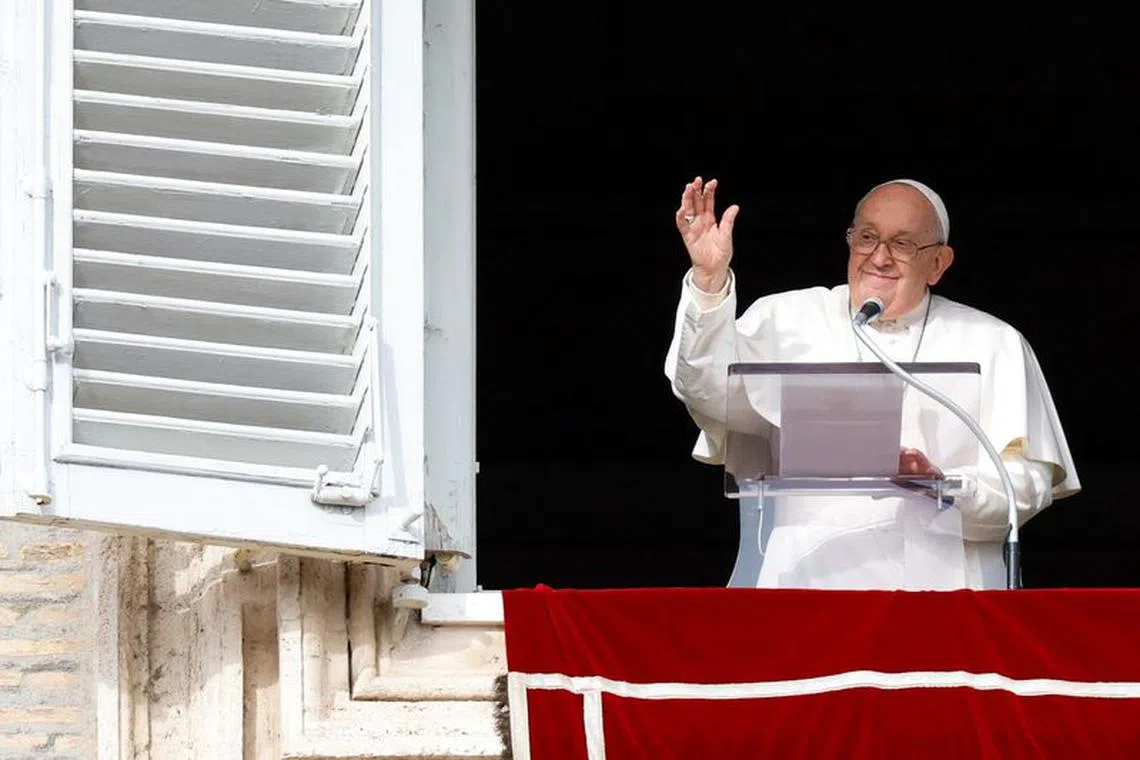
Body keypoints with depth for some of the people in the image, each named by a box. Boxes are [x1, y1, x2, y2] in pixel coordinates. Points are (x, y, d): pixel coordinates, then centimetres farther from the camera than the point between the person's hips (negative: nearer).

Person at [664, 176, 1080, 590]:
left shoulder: (997, 346, 13)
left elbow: (1029, 483, 5)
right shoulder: (787, 320, 15)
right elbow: (712, 392, -2)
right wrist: (709, 283, -15)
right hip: (806, 581, 0)